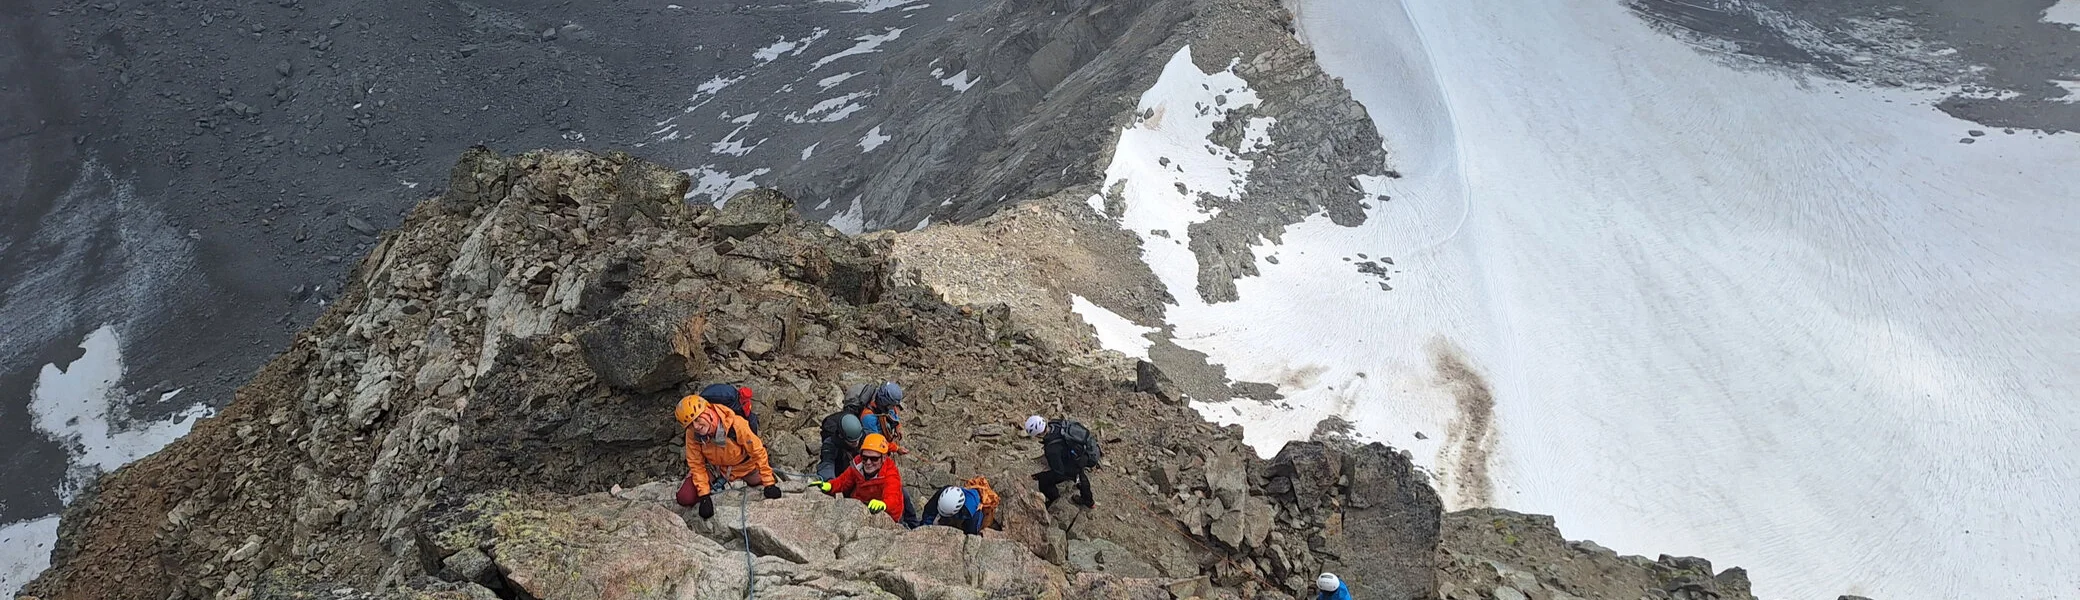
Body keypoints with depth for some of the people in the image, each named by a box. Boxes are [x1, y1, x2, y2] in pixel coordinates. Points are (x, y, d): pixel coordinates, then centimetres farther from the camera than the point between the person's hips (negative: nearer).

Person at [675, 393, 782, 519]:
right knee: (685, 498, -16)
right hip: (714, 467, 1)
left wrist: (769, 483, -21)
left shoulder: (735, 425, -35)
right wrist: (704, 496, -19)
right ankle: (717, 481, 14)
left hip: (743, 465, -1)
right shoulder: (692, 434, -25)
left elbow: (758, 451, -24)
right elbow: (696, 464, -13)